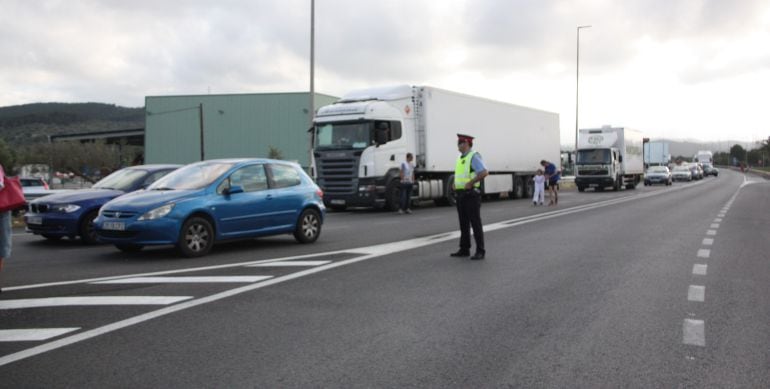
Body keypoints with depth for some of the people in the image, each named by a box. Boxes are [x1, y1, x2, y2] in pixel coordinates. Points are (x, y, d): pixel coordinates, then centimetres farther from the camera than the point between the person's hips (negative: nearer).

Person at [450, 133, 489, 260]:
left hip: (471, 194, -9)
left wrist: (470, 183, -22)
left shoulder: (474, 156, -11)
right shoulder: (461, 158, 16)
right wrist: (455, 183, 11)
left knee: (475, 223, -5)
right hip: (461, 194, 9)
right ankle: (464, 250, 16)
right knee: (464, 223, 10)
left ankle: (480, 251, -1)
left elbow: (484, 173, -22)